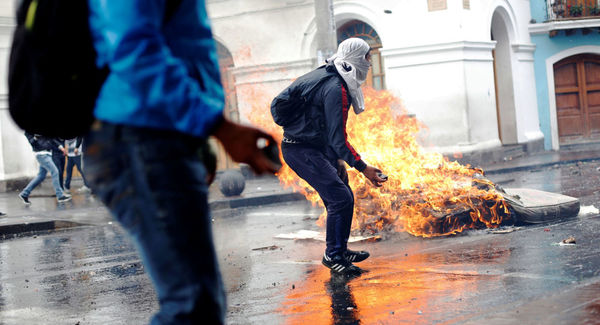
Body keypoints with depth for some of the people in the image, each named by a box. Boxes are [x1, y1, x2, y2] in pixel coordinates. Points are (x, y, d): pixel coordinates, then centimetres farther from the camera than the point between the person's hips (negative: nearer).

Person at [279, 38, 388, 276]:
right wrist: (363, 168, -23)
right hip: (302, 151, -11)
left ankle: (340, 250, 27)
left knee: (341, 196, 15)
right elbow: (338, 137, -25)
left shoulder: (328, 76, 11)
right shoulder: (336, 88, -22)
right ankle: (333, 255, -1)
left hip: (314, 147, 11)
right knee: (341, 199, -13)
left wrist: (337, 159, 19)